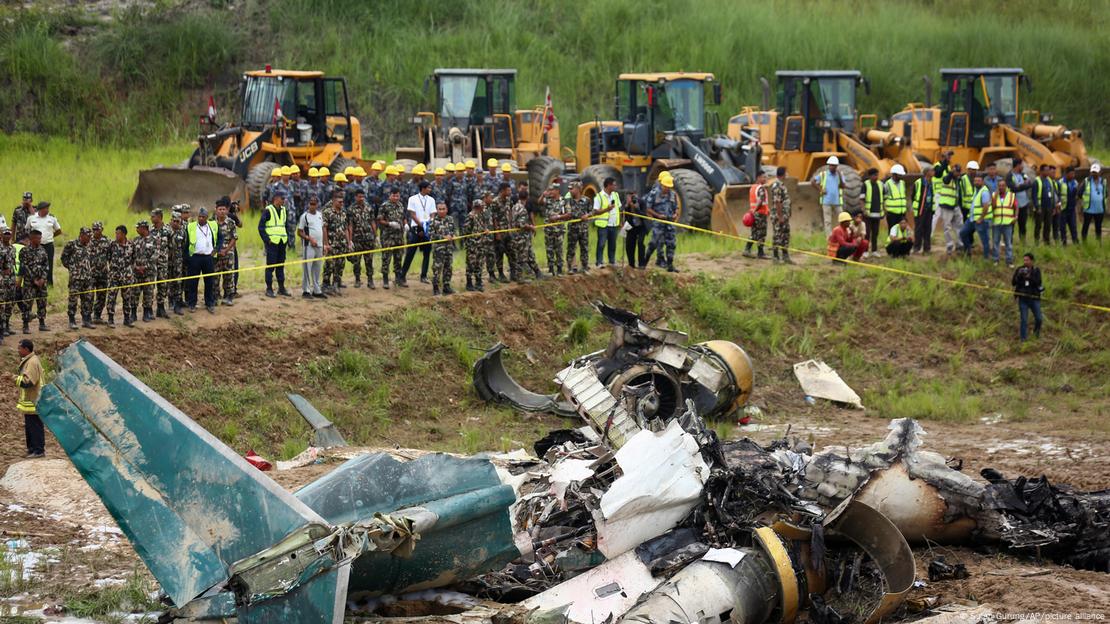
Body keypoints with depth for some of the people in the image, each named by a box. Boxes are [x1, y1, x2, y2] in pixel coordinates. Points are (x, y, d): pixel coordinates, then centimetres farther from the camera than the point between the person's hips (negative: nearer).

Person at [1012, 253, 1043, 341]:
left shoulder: (1036, 270, -2)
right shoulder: (1019, 270, -1)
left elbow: (1038, 282, -16)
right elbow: (1013, 282, -4)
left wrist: (1029, 277, -28)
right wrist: (1019, 275, -22)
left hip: (1034, 298, 1)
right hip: (1023, 298, -1)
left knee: (1039, 318, 7)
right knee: (1024, 320, -3)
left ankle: (1036, 331, 36)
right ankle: (1023, 339, 5)